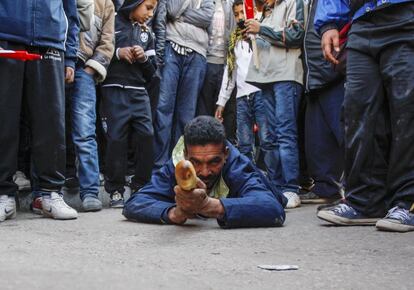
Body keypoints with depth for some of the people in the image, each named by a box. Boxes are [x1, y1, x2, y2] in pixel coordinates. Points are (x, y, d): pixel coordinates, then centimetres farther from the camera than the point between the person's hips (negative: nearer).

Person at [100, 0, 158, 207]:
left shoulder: (146, 33, 19)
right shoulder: (112, 22, 3)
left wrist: (144, 58, -1)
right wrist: (117, 53, -11)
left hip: (139, 92, 5)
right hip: (114, 91, -4)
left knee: (148, 136, -6)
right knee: (116, 138, -5)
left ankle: (142, 186, 6)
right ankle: (115, 191, 5)